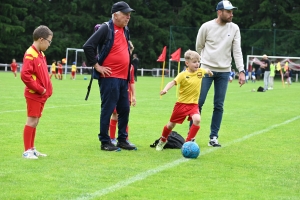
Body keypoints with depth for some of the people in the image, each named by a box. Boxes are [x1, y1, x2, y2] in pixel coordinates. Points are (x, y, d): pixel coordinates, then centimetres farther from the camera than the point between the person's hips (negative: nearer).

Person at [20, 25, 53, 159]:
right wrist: (39, 89, -18)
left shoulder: (41, 54, 12)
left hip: (42, 95, 9)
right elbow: (25, 75, -25)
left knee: (35, 121, 13)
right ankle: (27, 151, -2)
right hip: (34, 94, -9)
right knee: (32, 121, -6)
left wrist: (47, 89, 8)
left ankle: (32, 149, 20)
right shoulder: (30, 55, -17)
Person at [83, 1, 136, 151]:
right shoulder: (106, 29, -10)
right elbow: (88, 46, -17)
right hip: (109, 77, -8)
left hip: (123, 78, 8)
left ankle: (122, 140, 20)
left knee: (124, 109, 11)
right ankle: (105, 142, 1)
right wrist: (97, 66, -15)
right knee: (108, 109, -5)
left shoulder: (125, 30, 14)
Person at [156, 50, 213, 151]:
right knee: (172, 124, 11)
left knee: (197, 120, -25)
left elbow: (207, 70, 21)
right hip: (182, 103, -3)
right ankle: (162, 141, 37)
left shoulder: (200, 71, -3)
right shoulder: (183, 75, -18)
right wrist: (165, 89, -46)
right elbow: (173, 82, -31)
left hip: (193, 104, 3)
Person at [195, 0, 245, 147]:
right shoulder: (206, 27, -6)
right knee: (198, 102, -3)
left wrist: (241, 71, -9)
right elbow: (199, 47, 7)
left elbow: (237, 51, -1)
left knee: (219, 106, 3)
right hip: (206, 69, -2)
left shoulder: (234, 28, 1)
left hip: (224, 71, 2)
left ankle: (213, 137, 10)